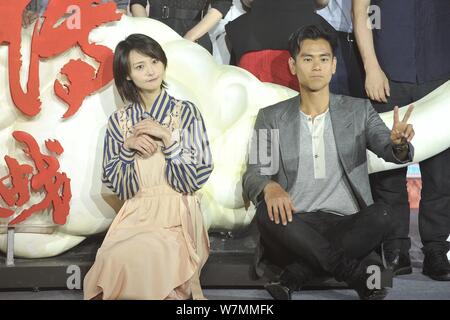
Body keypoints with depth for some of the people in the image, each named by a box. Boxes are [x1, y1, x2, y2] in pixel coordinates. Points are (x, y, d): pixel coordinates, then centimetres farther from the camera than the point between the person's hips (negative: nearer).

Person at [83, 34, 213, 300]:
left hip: (177, 217, -2)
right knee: (113, 260, -28)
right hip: (134, 215, 2)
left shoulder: (187, 113, 2)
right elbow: (118, 187, 5)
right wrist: (128, 147, -10)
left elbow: (196, 178, -4)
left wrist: (167, 138, -13)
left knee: (139, 257, -30)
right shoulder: (119, 121, 8)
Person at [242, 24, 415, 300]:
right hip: (295, 228, 0)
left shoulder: (359, 110, 10)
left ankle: (294, 277, -24)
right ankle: (358, 273, -25)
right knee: (266, 213, -31)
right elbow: (253, 177, 0)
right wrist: (269, 188, -25)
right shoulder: (271, 118, 8)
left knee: (382, 215, -29)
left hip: (348, 226, 1)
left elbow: (390, 151, -3)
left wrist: (399, 143, -29)